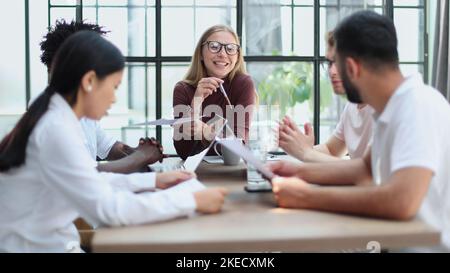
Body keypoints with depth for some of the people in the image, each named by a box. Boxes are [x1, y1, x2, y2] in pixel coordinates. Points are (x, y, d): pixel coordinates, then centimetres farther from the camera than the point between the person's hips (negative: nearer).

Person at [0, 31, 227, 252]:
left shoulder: (57, 119, 4)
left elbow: (90, 183, 11)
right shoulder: (56, 129, -23)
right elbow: (107, 208, -26)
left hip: (45, 240, 8)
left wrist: (153, 180, 6)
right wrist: (192, 200, -22)